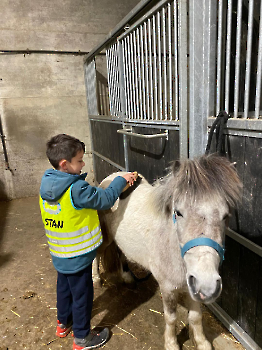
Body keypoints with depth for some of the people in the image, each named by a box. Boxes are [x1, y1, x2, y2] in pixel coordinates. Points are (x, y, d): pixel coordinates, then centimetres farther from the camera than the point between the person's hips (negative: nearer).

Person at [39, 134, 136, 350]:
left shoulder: (46, 186, -4)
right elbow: (106, 199, -20)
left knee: (64, 288, 27)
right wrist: (122, 180, -7)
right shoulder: (77, 189, -30)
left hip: (59, 255, 8)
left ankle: (63, 323, 50)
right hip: (78, 257, -8)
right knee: (82, 294, 12)